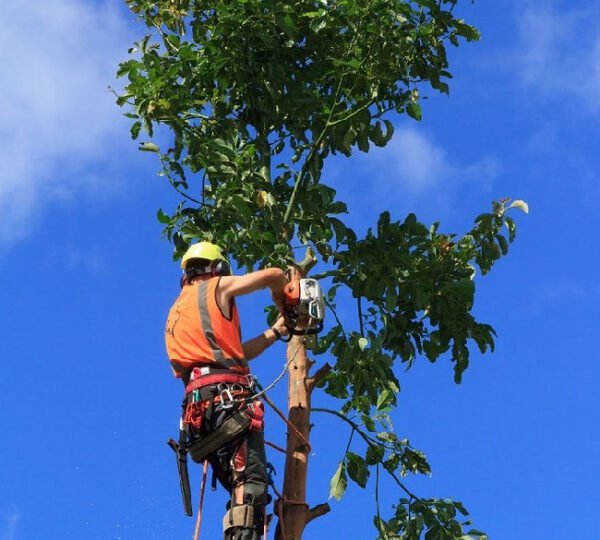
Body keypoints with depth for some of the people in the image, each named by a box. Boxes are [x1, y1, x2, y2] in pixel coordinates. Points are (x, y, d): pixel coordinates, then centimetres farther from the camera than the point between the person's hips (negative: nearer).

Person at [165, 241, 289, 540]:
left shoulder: (176, 312, 31)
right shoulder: (216, 287, 11)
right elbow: (275, 275, 10)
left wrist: (276, 331, 34)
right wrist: (286, 308, 30)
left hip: (196, 404, 7)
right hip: (228, 396, -7)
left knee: (240, 494, 9)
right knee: (251, 480, -18)